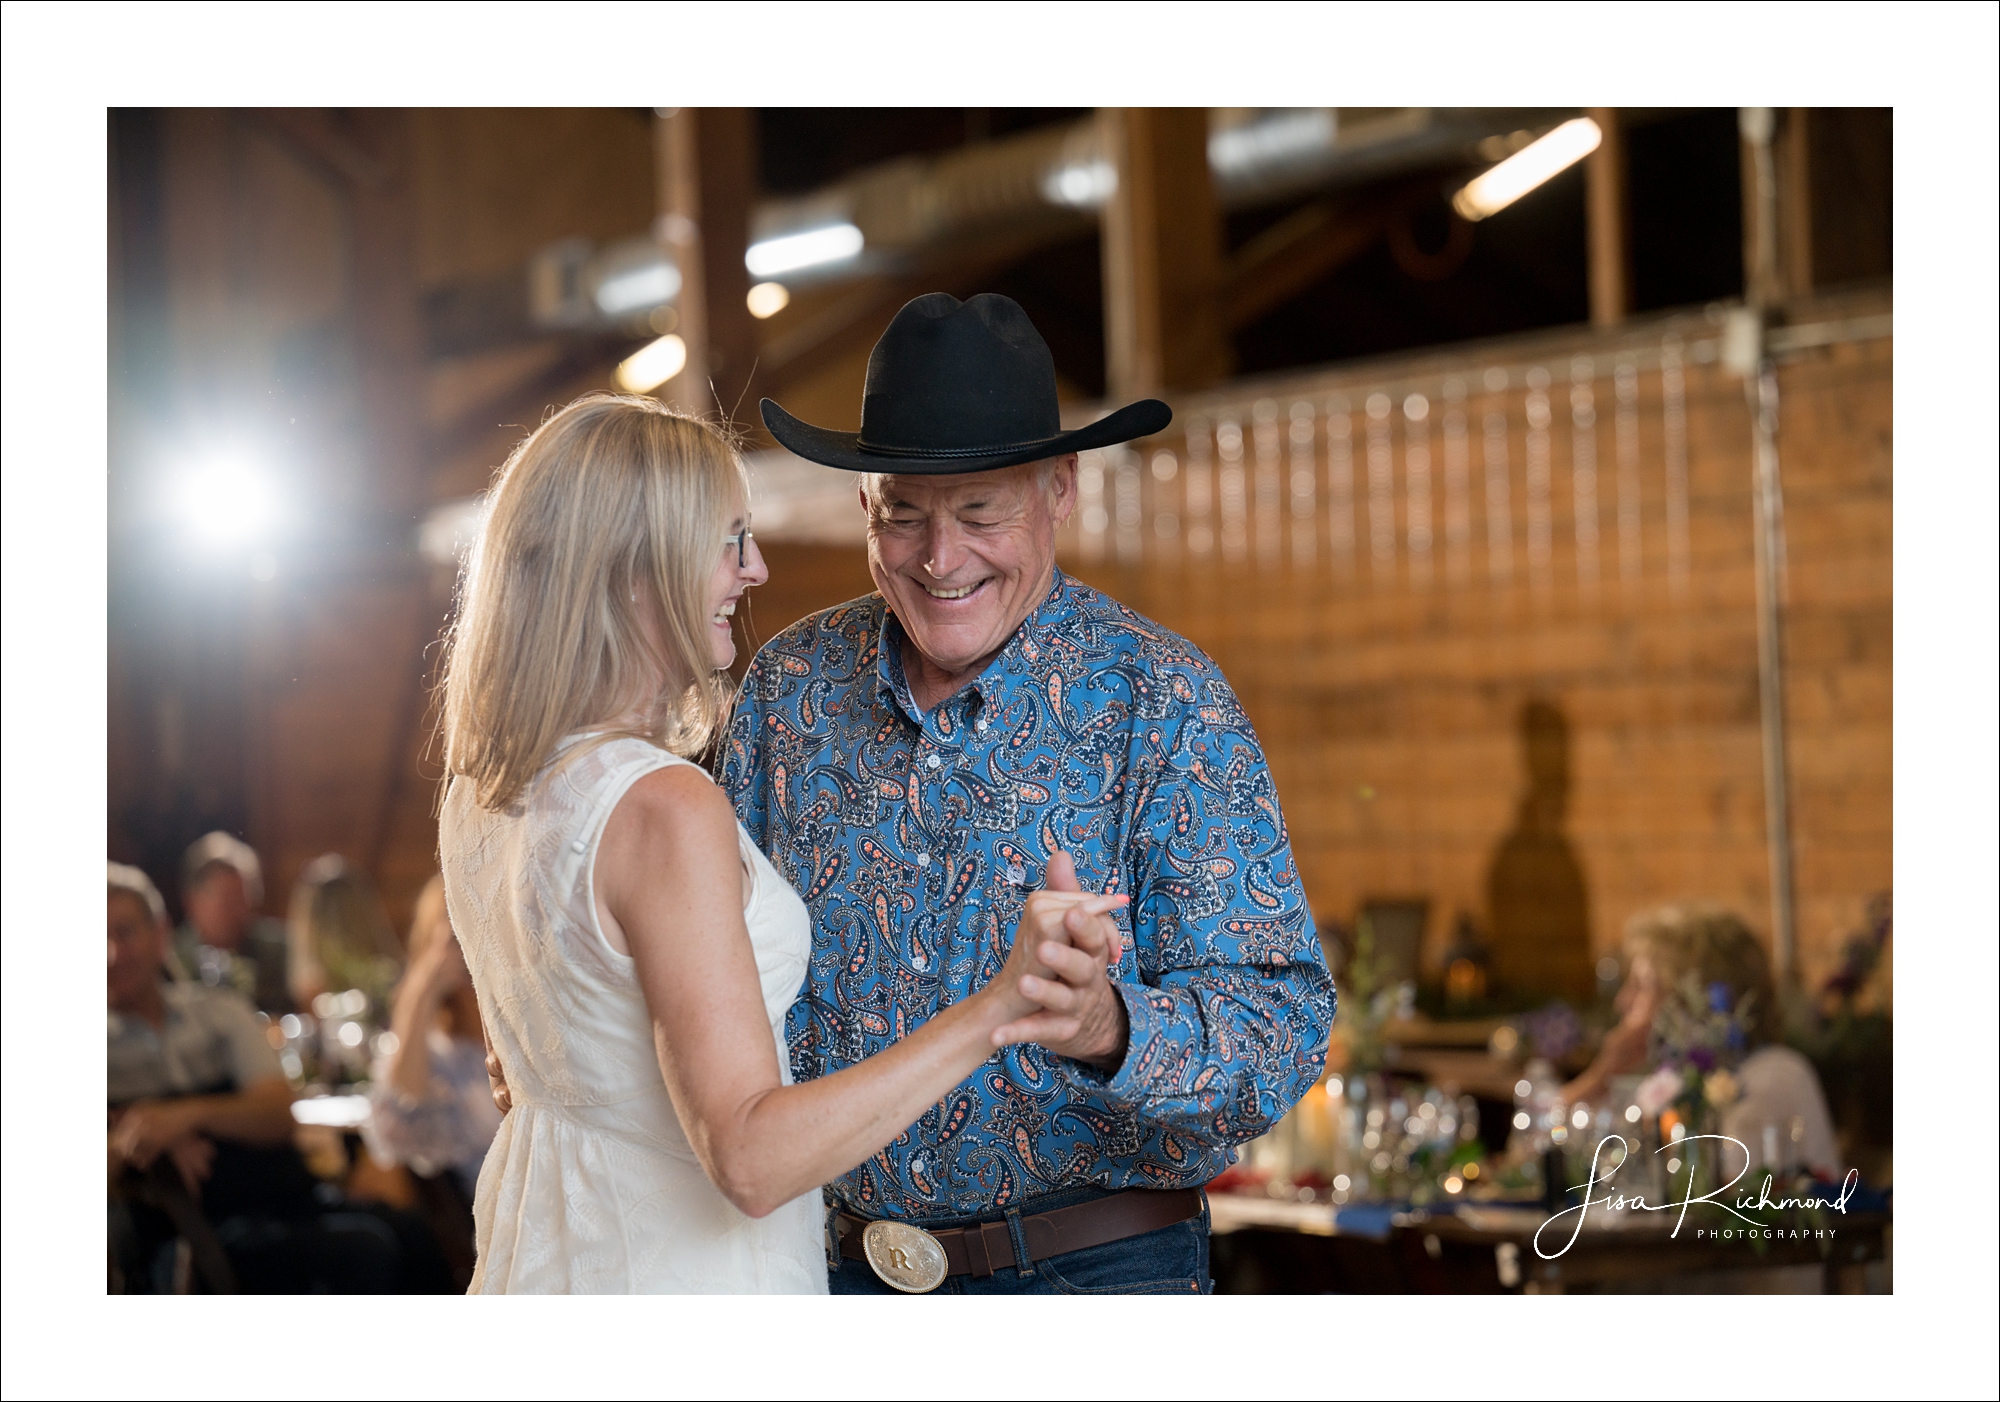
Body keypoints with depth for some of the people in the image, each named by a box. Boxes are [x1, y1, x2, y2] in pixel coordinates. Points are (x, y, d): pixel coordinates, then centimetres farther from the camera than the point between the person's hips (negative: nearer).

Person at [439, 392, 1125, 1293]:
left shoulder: (478, 788, 2)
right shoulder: (662, 812, -25)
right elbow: (751, 1160, -30)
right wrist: (995, 1007, -33)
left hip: (532, 1258, 8)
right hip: (678, 1274, -8)